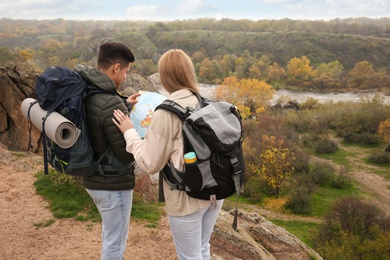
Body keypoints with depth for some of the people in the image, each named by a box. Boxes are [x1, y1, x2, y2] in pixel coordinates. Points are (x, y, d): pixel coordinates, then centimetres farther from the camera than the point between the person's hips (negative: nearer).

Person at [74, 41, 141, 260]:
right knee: (115, 240, 11)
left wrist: (124, 104, 8)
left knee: (111, 232, 29)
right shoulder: (111, 104, -28)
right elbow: (128, 153, -22)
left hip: (92, 177, 9)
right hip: (113, 182, -9)